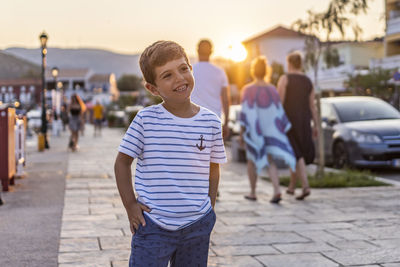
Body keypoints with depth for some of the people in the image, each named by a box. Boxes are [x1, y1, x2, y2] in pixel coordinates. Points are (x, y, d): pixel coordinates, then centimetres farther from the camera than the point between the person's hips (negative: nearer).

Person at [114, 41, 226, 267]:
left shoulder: (211, 122, 0)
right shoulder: (146, 119, -8)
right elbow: (122, 162, 1)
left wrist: (210, 210, 8)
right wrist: (130, 204, -4)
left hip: (197, 226, 3)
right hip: (153, 226, -2)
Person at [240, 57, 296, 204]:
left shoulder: (247, 89, -10)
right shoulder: (272, 89, 2)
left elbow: (245, 113, -13)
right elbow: (279, 112, 4)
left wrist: (242, 132, -6)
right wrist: (281, 131, 12)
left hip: (253, 130, -3)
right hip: (270, 129, 3)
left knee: (252, 160, 14)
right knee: (270, 161, 5)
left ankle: (252, 192, 21)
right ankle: (276, 190, -15)